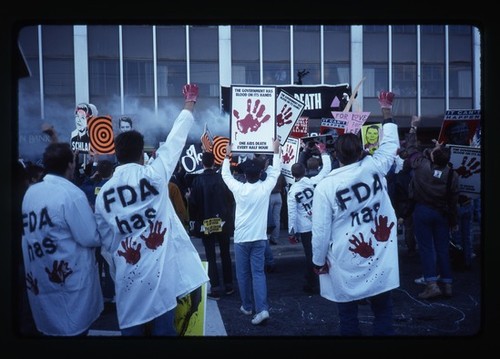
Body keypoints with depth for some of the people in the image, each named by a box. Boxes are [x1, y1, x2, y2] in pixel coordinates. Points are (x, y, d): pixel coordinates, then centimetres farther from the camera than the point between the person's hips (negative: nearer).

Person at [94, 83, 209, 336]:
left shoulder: (103, 194, 2)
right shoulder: (153, 176, -7)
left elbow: (106, 244, 9)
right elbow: (175, 140, 3)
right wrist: (189, 104, 16)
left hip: (128, 280, 3)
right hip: (161, 275, -2)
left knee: (132, 331, 14)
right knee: (164, 330, 7)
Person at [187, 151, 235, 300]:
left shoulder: (198, 180, -13)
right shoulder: (222, 178, -6)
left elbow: (193, 202, -12)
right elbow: (230, 198, 0)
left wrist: (192, 207, 10)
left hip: (206, 223, -2)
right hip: (223, 222, 3)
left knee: (211, 257, 4)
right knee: (225, 254, 14)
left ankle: (215, 289, 4)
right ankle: (228, 286, 21)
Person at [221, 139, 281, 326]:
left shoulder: (238, 189, -9)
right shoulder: (265, 188, -8)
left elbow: (226, 175, 9)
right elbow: (275, 172, 9)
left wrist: (227, 156, 22)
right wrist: (276, 151, 20)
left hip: (241, 238, -1)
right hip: (259, 237, 1)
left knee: (243, 273, 11)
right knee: (258, 272, 1)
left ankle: (247, 306, 21)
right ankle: (261, 309, -9)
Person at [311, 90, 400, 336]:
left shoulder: (325, 186, -13)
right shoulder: (375, 167, -8)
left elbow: (321, 231, -10)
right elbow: (390, 144, 13)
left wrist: (318, 261, 5)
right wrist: (387, 111, 26)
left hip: (346, 265, -2)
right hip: (380, 259, 2)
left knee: (348, 317, 11)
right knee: (383, 313, 11)